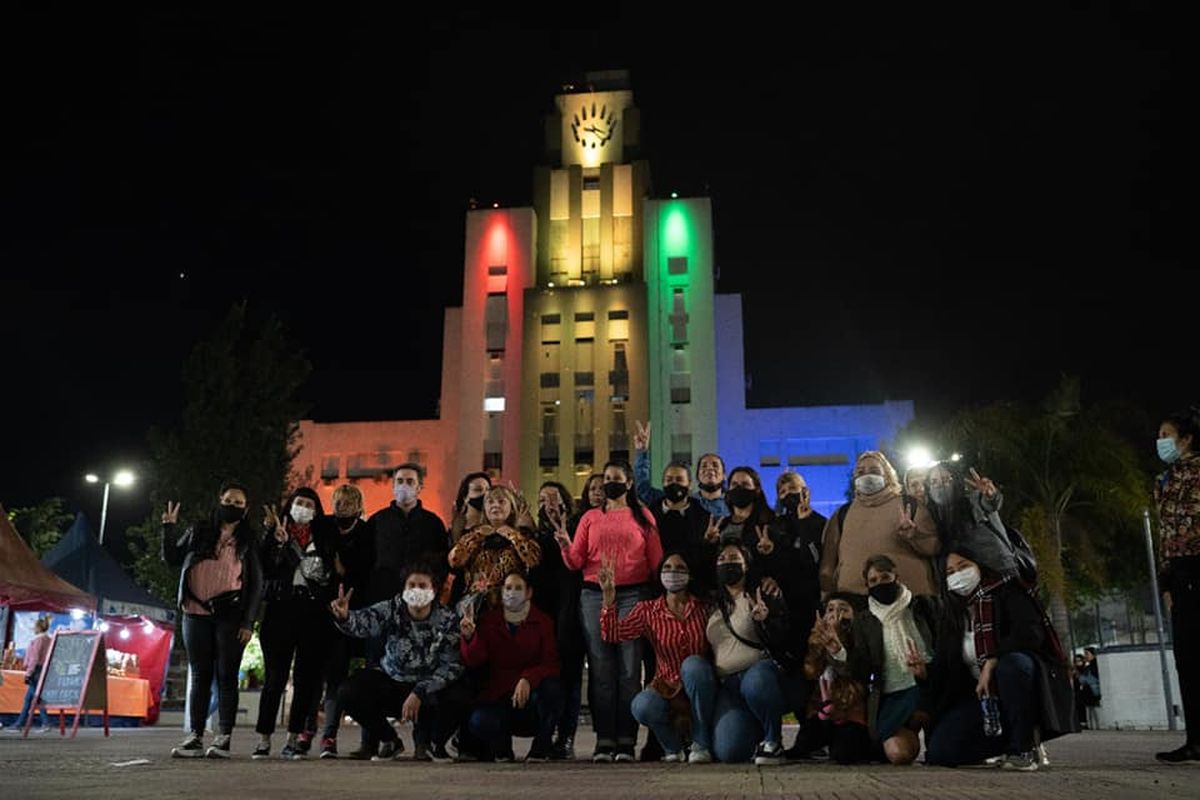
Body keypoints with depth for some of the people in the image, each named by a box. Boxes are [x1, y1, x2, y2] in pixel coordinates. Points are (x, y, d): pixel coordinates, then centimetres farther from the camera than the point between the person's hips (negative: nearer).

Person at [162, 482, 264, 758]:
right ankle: (195, 737, 10)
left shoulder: (248, 540, 6)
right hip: (196, 614, 2)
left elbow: (256, 584, 3)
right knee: (200, 676, 6)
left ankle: (224, 738, 2)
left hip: (229, 617, -2)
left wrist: (248, 622, -5)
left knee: (226, 677, -1)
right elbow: (171, 559, 16)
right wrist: (169, 528, 4)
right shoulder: (198, 532, 12)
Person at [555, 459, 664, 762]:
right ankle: (604, 740, 4)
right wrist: (565, 545, -10)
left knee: (629, 668, -4)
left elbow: (656, 561, 5)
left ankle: (626, 740, 1)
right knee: (601, 669, 0)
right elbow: (575, 562, 10)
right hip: (594, 595, 2)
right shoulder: (590, 518, 15)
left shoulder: (643, 516, 10)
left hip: (632, 595, -2)